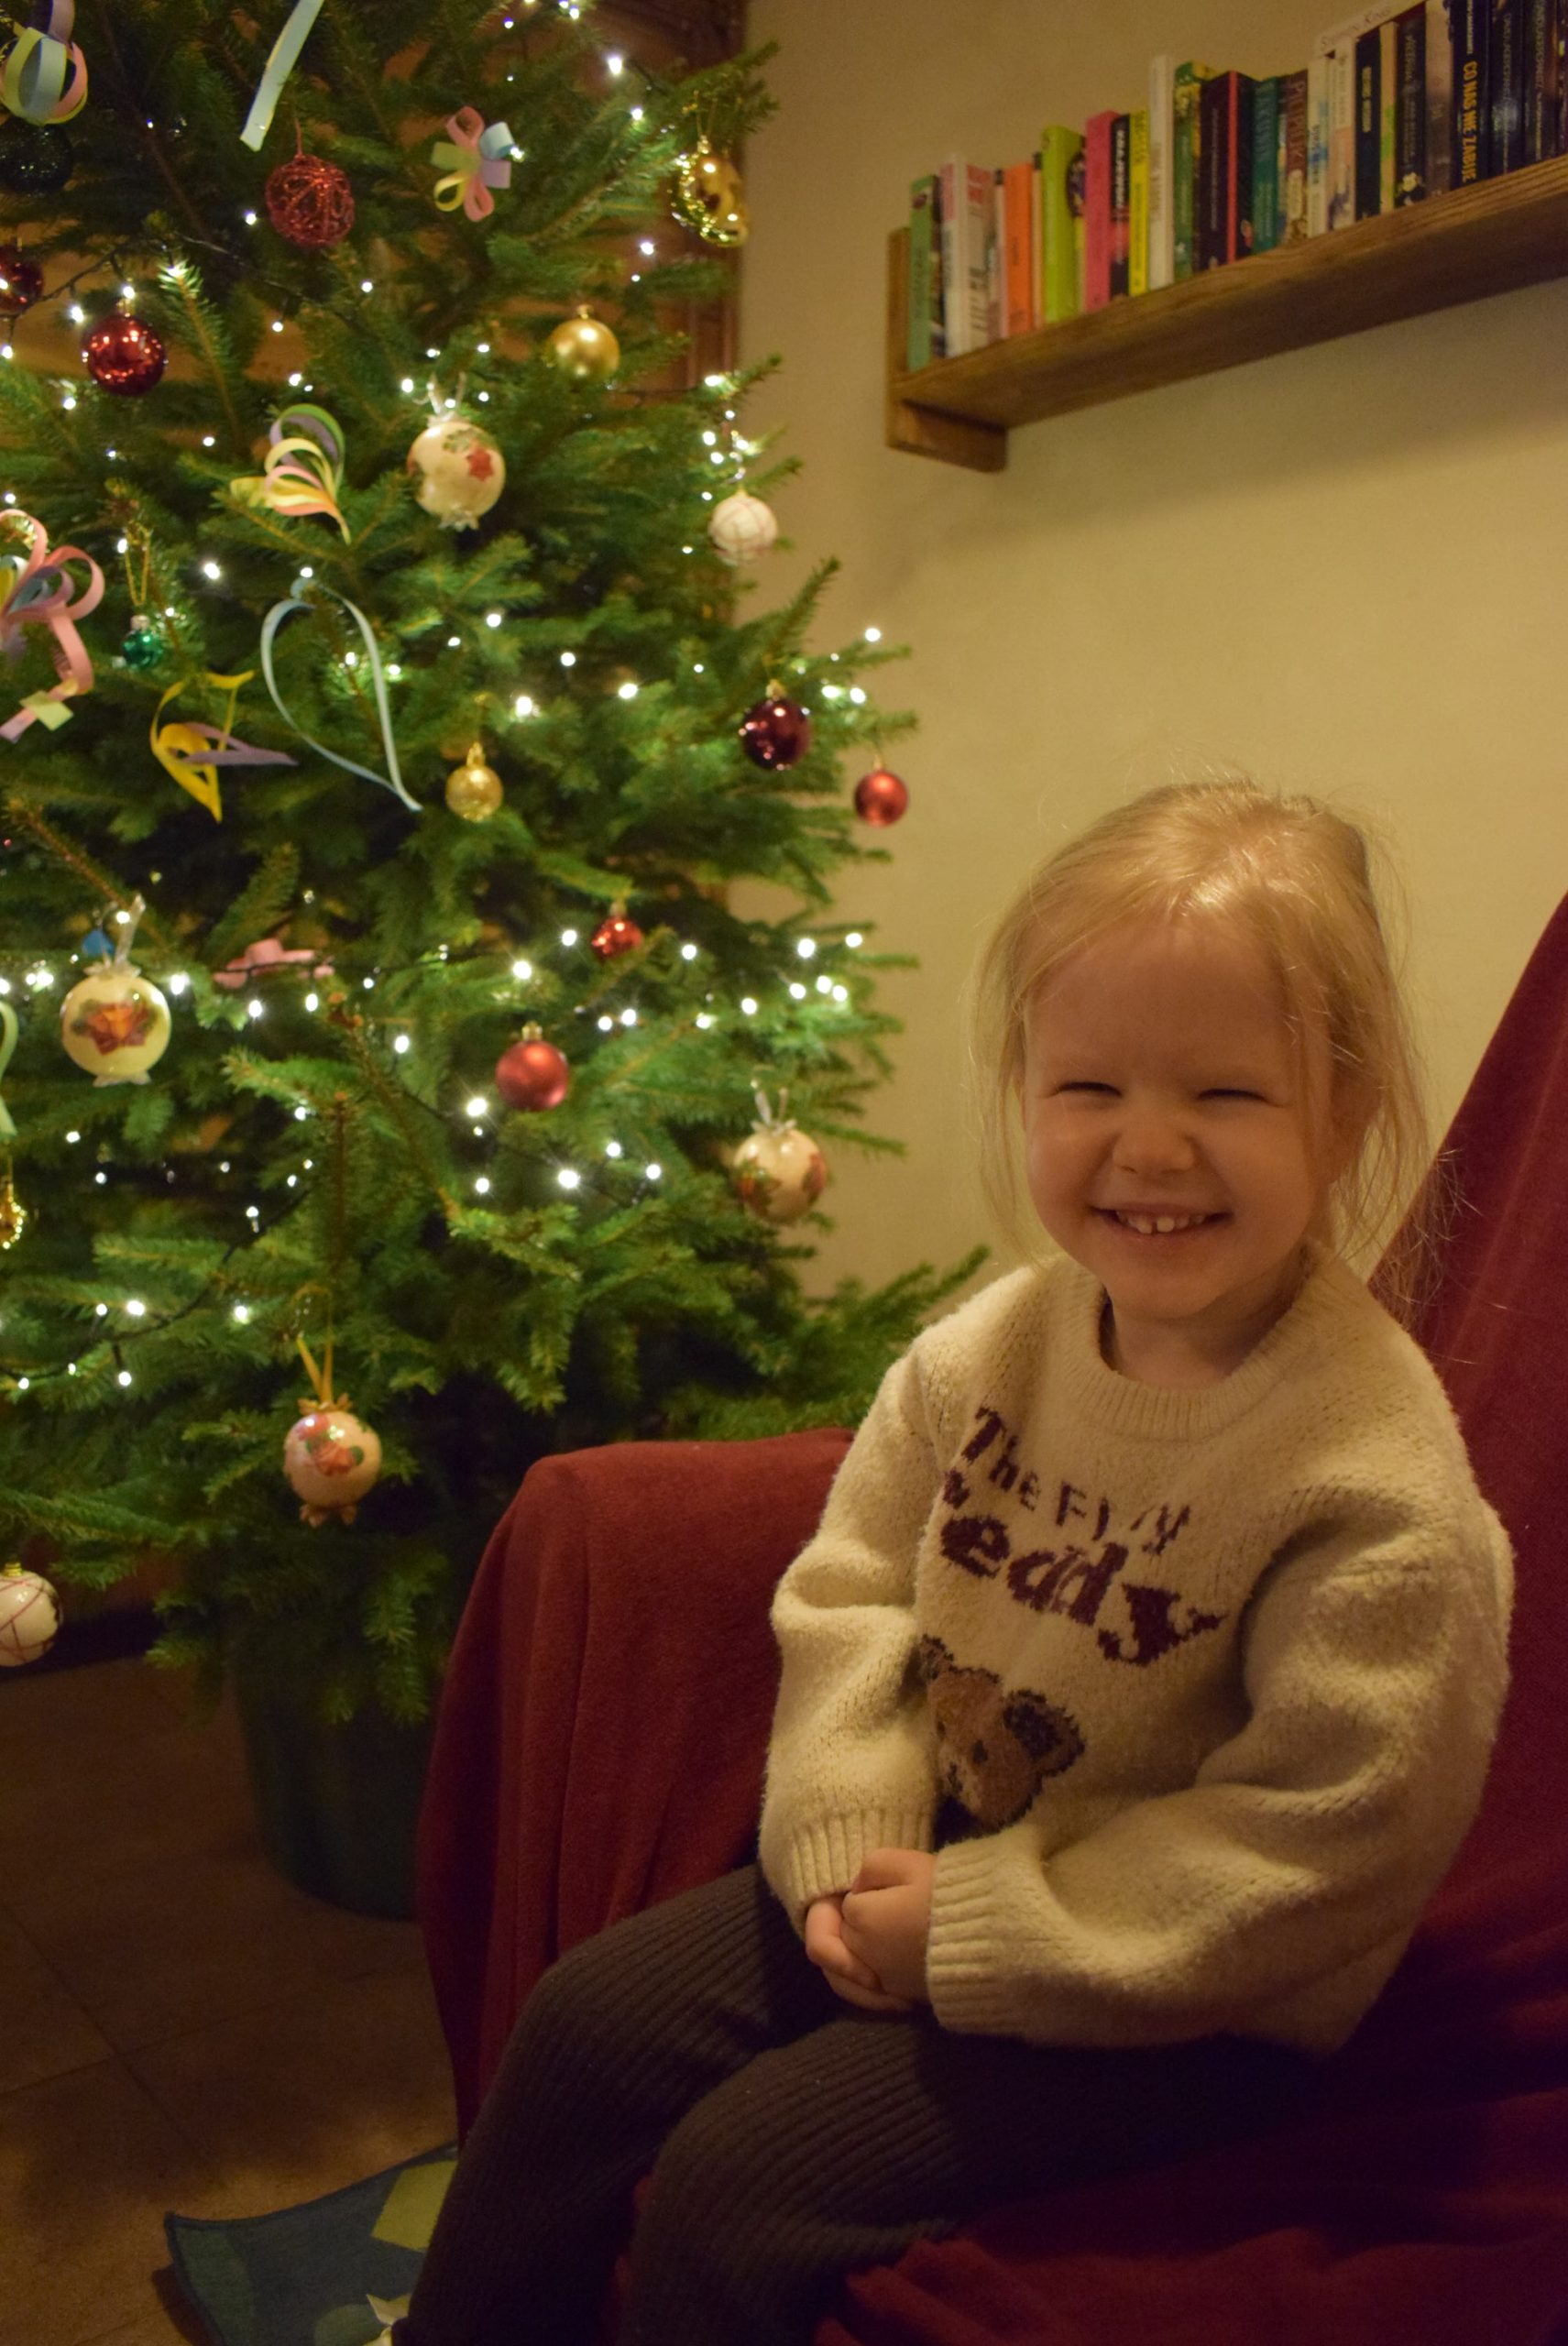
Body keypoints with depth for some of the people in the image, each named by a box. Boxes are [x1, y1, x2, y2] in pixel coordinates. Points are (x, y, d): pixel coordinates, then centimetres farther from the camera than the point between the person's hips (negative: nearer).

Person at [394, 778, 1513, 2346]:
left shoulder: (1377, 1485, -27)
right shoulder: (990, 1347, -8)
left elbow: (1327, 1842, -23)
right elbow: (851, 1584, 2)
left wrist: (979, 1925, -20)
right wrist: (847, 1841, -11)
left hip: (1183, 1995, -6)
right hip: (937, 1863, 6)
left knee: (739, 2175, -13)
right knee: (590, 2024, 5)